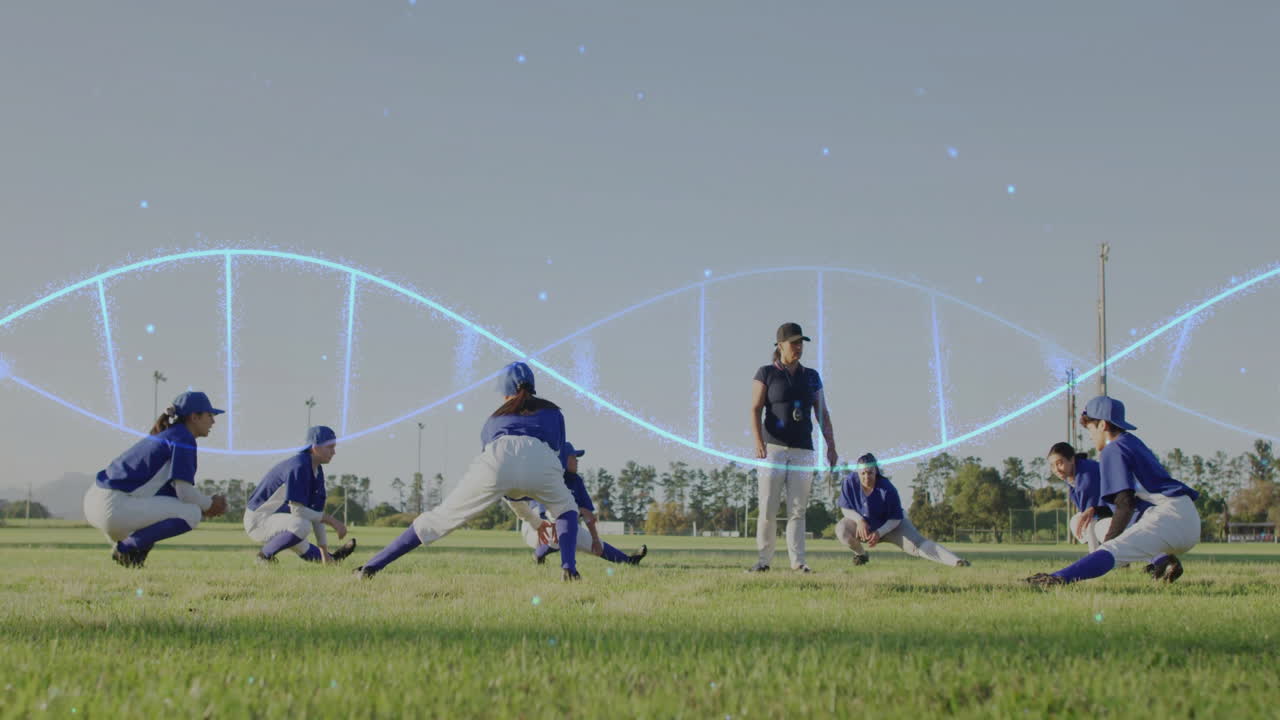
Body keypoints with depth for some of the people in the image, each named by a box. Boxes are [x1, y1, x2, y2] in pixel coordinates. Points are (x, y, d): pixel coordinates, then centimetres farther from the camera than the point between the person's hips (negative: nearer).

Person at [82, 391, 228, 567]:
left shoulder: (164, 436, 22)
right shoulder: (184, 439, -7)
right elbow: (185, 491, -14)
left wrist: (204, 506, 16)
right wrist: (210, 505, 5)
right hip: (115, 509, -10)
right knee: (191, 513, -11)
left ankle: (127, 544, 12)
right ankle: (128, 547, -7)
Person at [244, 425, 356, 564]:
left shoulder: (317, 472, 4)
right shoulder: (298, 467, -25)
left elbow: (316, 513, 5)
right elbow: (297, 510, -28)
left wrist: (324, 552, 3)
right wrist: (332, 520, -23)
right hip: (258, 521, -10)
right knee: (303, 525, -34)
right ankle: (265, 555, -16)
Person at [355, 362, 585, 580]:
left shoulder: (494, 419, 39)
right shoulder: (553, 412, 36)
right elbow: (561, 462, 30)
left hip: (498, 458, 1)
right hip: (541, 461, -1)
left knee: (440, 517, 9)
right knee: (566, 509, 28)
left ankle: (372, 566, 3)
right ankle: (568, 568, 4)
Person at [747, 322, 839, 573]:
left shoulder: (811, 377, 13)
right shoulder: (766, 374, 3)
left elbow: (822, 413, 13)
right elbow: (755, 409, -4)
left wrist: (831, 446, 3)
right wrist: (759, 442, -17)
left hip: (803, 451, 3)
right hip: (774, 448, -3)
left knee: (797, 510, 1)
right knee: (768, 509, -5)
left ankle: (797, 561, 0)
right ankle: (763, 559, 1)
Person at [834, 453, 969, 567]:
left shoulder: (887, 489, -29)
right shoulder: (850, 482, -23)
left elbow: (895, 519, -21)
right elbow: (845, 508, -12)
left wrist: (879, 533, -36)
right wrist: (859, 520, -32)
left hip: (889, 526, -3)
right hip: (862, 523, 3)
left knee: (917, 544, -24)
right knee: (842, 529, -27)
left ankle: (956, 562, -39)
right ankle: (861, 555, 6)